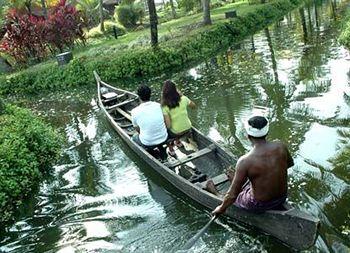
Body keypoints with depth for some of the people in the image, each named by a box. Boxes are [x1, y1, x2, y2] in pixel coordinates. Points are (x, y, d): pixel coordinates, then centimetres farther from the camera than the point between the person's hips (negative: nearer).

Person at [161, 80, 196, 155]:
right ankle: (177, 141, 45)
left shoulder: (165, 106, -24)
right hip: (188, 128, 4)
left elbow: (168, 125, -24)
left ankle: (171, 148, 33)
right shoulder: (183, 99, -16)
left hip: (176, 132, -4)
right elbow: (193, 106, 5)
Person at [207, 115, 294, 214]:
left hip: (259, 205, -5)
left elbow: (232, 195, -23)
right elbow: (290, 163, 9)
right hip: (281, 199, 5)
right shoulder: (280, 147, -16)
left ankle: (217, 194, 53)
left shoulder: (245, 161, -29)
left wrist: (221, 208, -4)